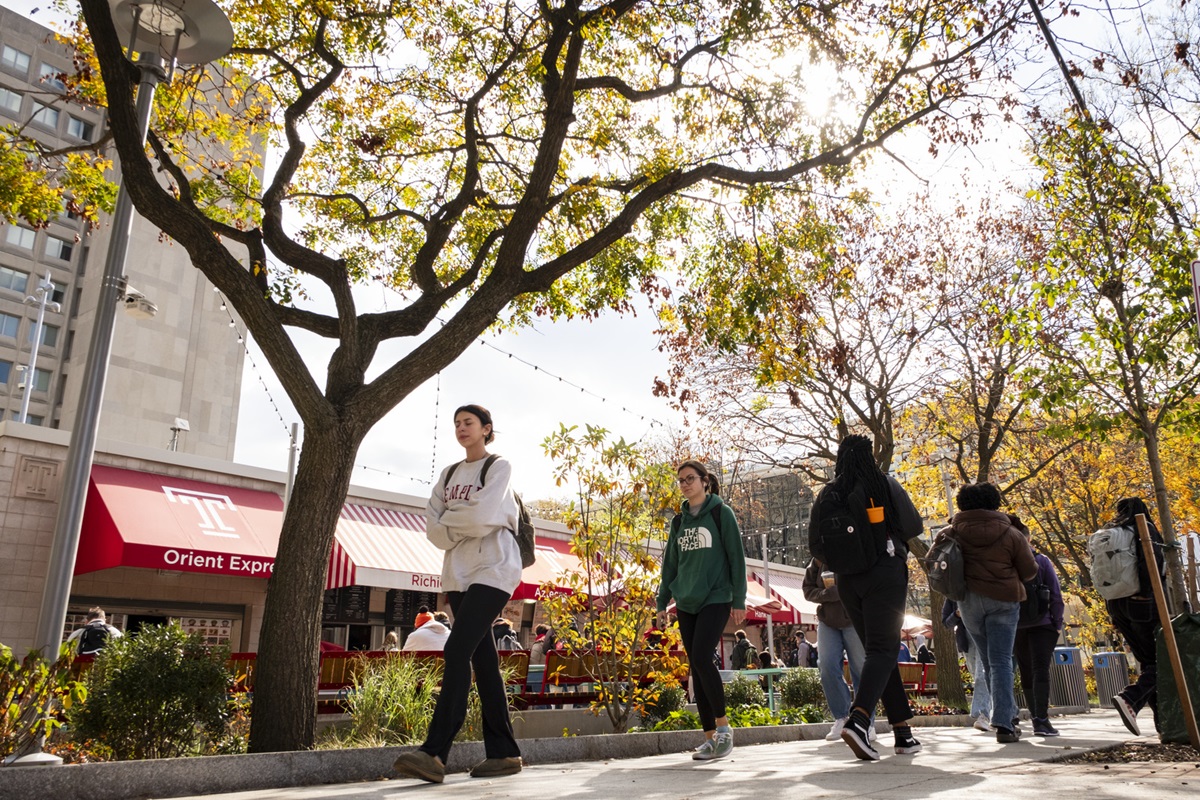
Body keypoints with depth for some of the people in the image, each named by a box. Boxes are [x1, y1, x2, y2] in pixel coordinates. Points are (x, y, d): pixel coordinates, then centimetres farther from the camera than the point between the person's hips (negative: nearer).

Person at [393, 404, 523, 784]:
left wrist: (448, 519, 0)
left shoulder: (499, 467, -1)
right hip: (458, 572, 7)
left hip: (493, 570, -6)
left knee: (457, 650, -18)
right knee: (482, 659, 6)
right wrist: (464, 529, -8)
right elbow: (433, 528, 6)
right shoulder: (449, 474, 17)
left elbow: (482, 518, -15)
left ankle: (434, 752, -19)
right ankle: (504, 752, 11)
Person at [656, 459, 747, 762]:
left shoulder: (721, 513, -1)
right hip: (686, 603, 5)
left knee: (701, 658, -19)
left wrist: (739, 600, -8)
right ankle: (710, 737, 10)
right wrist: (662, 603, 13)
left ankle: (723, 725, -4)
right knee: (696, 668, 4)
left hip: (716, 598, -5)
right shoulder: (679, 521, 14)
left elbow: (736, 557, -3)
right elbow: (670, 563, 17)